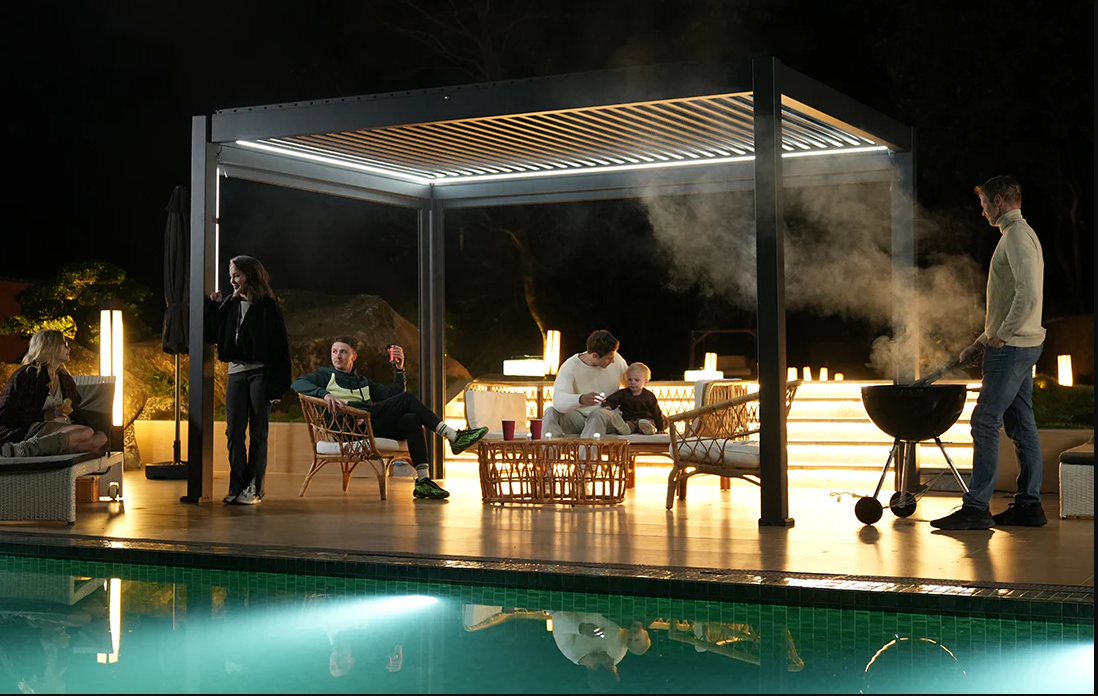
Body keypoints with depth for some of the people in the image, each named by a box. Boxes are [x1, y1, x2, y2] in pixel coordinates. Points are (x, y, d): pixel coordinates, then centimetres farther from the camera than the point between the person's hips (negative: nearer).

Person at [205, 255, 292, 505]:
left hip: (260, 374, -5)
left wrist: (277, 385, -12)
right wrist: (213, 306, 0)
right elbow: (213, 335, 9)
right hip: (236, 374, 5)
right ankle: (236, 486, 9)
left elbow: (280, 347, -7)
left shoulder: (267, 307, -5)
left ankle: (253, 488, 5)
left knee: (257, 433, 1)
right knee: (234, 432, 3)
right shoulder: (230, 304, 11)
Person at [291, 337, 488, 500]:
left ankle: (423, 481, -33)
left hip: (375, 427, 6)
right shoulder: (326, 375, 20)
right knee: (407, 399, -19)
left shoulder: (363, 382, 36)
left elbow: (394, 394, 28)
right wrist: (324, 394, -19)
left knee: (412, 420, -25)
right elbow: (297, 383, -1)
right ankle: (454, 437, -20)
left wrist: (399, 369, 13)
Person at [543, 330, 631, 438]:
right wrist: (581, 399, -52)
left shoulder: (616, 359, -1)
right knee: (550, 412, -29)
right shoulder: (570, 367, -14)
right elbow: (558, 400, -31)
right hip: (579, 416, 0)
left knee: (598, 413, -36)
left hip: (609, 416, 1)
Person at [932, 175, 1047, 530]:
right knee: (1021, 425, 11)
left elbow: (1029, 295, -26)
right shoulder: (1020, 234, 20)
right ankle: (1029, 504, 14)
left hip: (1012, 348, -11)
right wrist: (980, 341, 24)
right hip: (1022, 345, 11)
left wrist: (1001, 335, -17)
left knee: (985, 422, -11)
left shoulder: (1016, 236, -13)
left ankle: (976, 507, -10)